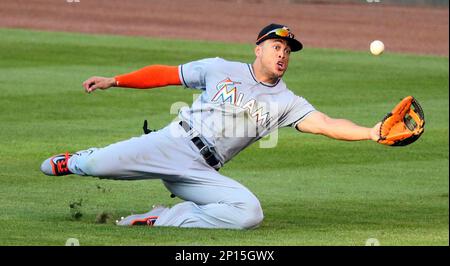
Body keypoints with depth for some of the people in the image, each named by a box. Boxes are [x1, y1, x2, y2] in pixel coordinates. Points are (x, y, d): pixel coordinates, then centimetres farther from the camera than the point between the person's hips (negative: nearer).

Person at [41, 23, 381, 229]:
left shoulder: (285, 102, 9)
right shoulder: (222, 70, 7)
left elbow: (325, 124, -4)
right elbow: (166, 73, 12)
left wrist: (371, 133, -20)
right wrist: (114, 81, 5)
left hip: (201, 173, 2)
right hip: (172, 144, -2)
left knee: (249, 212, -27)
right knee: (97, 166, -21)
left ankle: (162, 219, -11)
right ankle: (74, 162, 22)